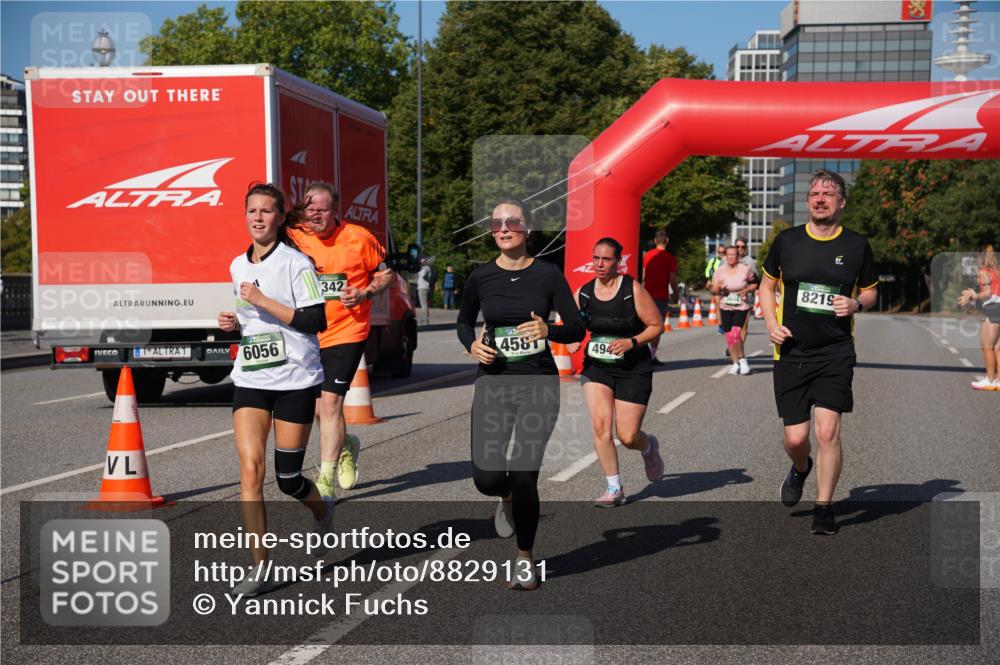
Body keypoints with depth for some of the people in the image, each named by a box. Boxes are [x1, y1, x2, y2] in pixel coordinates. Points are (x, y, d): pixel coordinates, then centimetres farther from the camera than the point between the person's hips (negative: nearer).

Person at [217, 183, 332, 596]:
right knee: (250, 469, -10)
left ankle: (323, 513, 38)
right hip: (249, 380, 5)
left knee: (288, 478, 2)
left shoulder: (295, 263, -8)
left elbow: (315, 321, -15)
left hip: (295, 380, -4)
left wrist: (264, 301, -18)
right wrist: (234, 322, 4)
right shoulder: (238, 266, 11)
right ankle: (260, 570, -5)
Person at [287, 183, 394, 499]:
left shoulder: (359, 238, -6)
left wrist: (365, 294, -13)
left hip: (346, 333, -4)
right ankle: (345, 445, 42)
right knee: (316, 406, 12)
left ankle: (326, 478, -4)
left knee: (330, 402, -11)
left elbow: (386, 274, 4)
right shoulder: (295, 238, 0)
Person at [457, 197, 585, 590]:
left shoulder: (547, 274, -3)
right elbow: (464, 321, 16)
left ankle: (524, 558, 21)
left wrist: (549, 330, -24)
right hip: (493, 384, 1)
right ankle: (507, 498, 32)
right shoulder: (481, 277, 1)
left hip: (538, 384, -1)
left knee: (524, 477, -1)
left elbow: (577, 329, -3)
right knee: (487, 477, -8)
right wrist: (472, 345, -6)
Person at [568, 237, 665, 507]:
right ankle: (614, 489, 0)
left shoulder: (633, 290, -12)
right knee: (600, 425, -15)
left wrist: (631, 343, -21)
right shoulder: (583, 293, 1)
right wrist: (571, 340, -7)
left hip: (633, 369, -3)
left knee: (627, 437, -4)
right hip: (596, 366, 3)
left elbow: (657, 326, -7)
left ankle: (649, 447, 36)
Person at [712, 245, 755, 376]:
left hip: (742, 307, -3)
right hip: (726, 308, 3)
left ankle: (742, 360, 0)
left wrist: (747, 289, -8)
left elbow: (754, 282, 11)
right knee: (729, 336, 6)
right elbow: (713, 291, 0)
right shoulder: (720, 270, -1)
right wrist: (718, 288, -22)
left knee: (735, 334, -19)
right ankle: (735, 363, 21)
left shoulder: (745, 269, -5)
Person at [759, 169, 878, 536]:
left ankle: (824, 508, 5)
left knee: (827, 431, -12)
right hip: (791, 352, 1)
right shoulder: (786, 240, 3)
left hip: (836, 353, -1)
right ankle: (800, 468, 39)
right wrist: (772, 323, -1)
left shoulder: (857, 245, 2)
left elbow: (871, 290, 14)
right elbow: (767, 284, 14)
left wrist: (856, 303, -9)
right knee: (795, 438, 2)